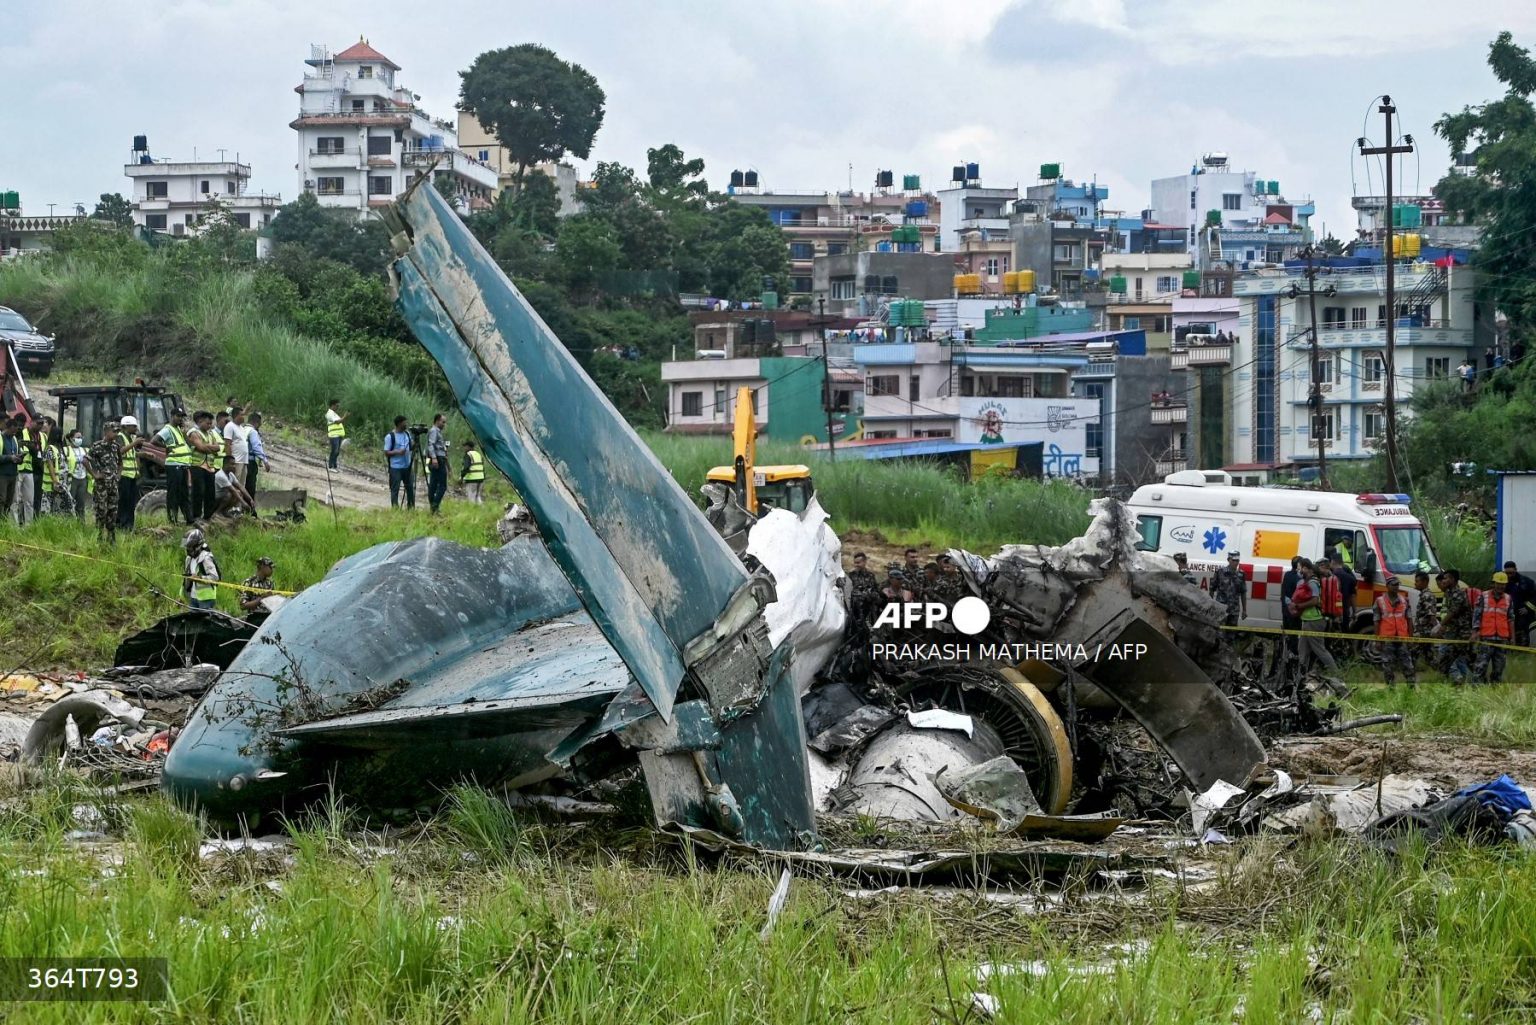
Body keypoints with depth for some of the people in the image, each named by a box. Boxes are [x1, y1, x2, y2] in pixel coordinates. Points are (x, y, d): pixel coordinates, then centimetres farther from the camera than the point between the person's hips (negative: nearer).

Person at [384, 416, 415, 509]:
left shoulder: (407, 434, 11)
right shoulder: (390, 437, -7)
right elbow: (386, 453, -7)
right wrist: (397, 452, -22)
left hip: (407, 466, 6)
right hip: (395, 467, -6)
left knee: (410, 487, 6)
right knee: (395, 489, -3)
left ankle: (411, 508, 14)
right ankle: (395, 509, 1)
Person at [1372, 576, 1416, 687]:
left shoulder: (1404, 600, 9)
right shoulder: (1380, 601, 1)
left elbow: (1408, 619, 11)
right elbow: (1377, 622, 1)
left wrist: (1411, 636, 6)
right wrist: (1377, 639, -3)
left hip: (1402, 637, 2)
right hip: (1387, 639, -2)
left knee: (1407, 661, 2)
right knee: (1387, 663, 2)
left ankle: (1411, 683, 5)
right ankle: (1391, 685, 9)